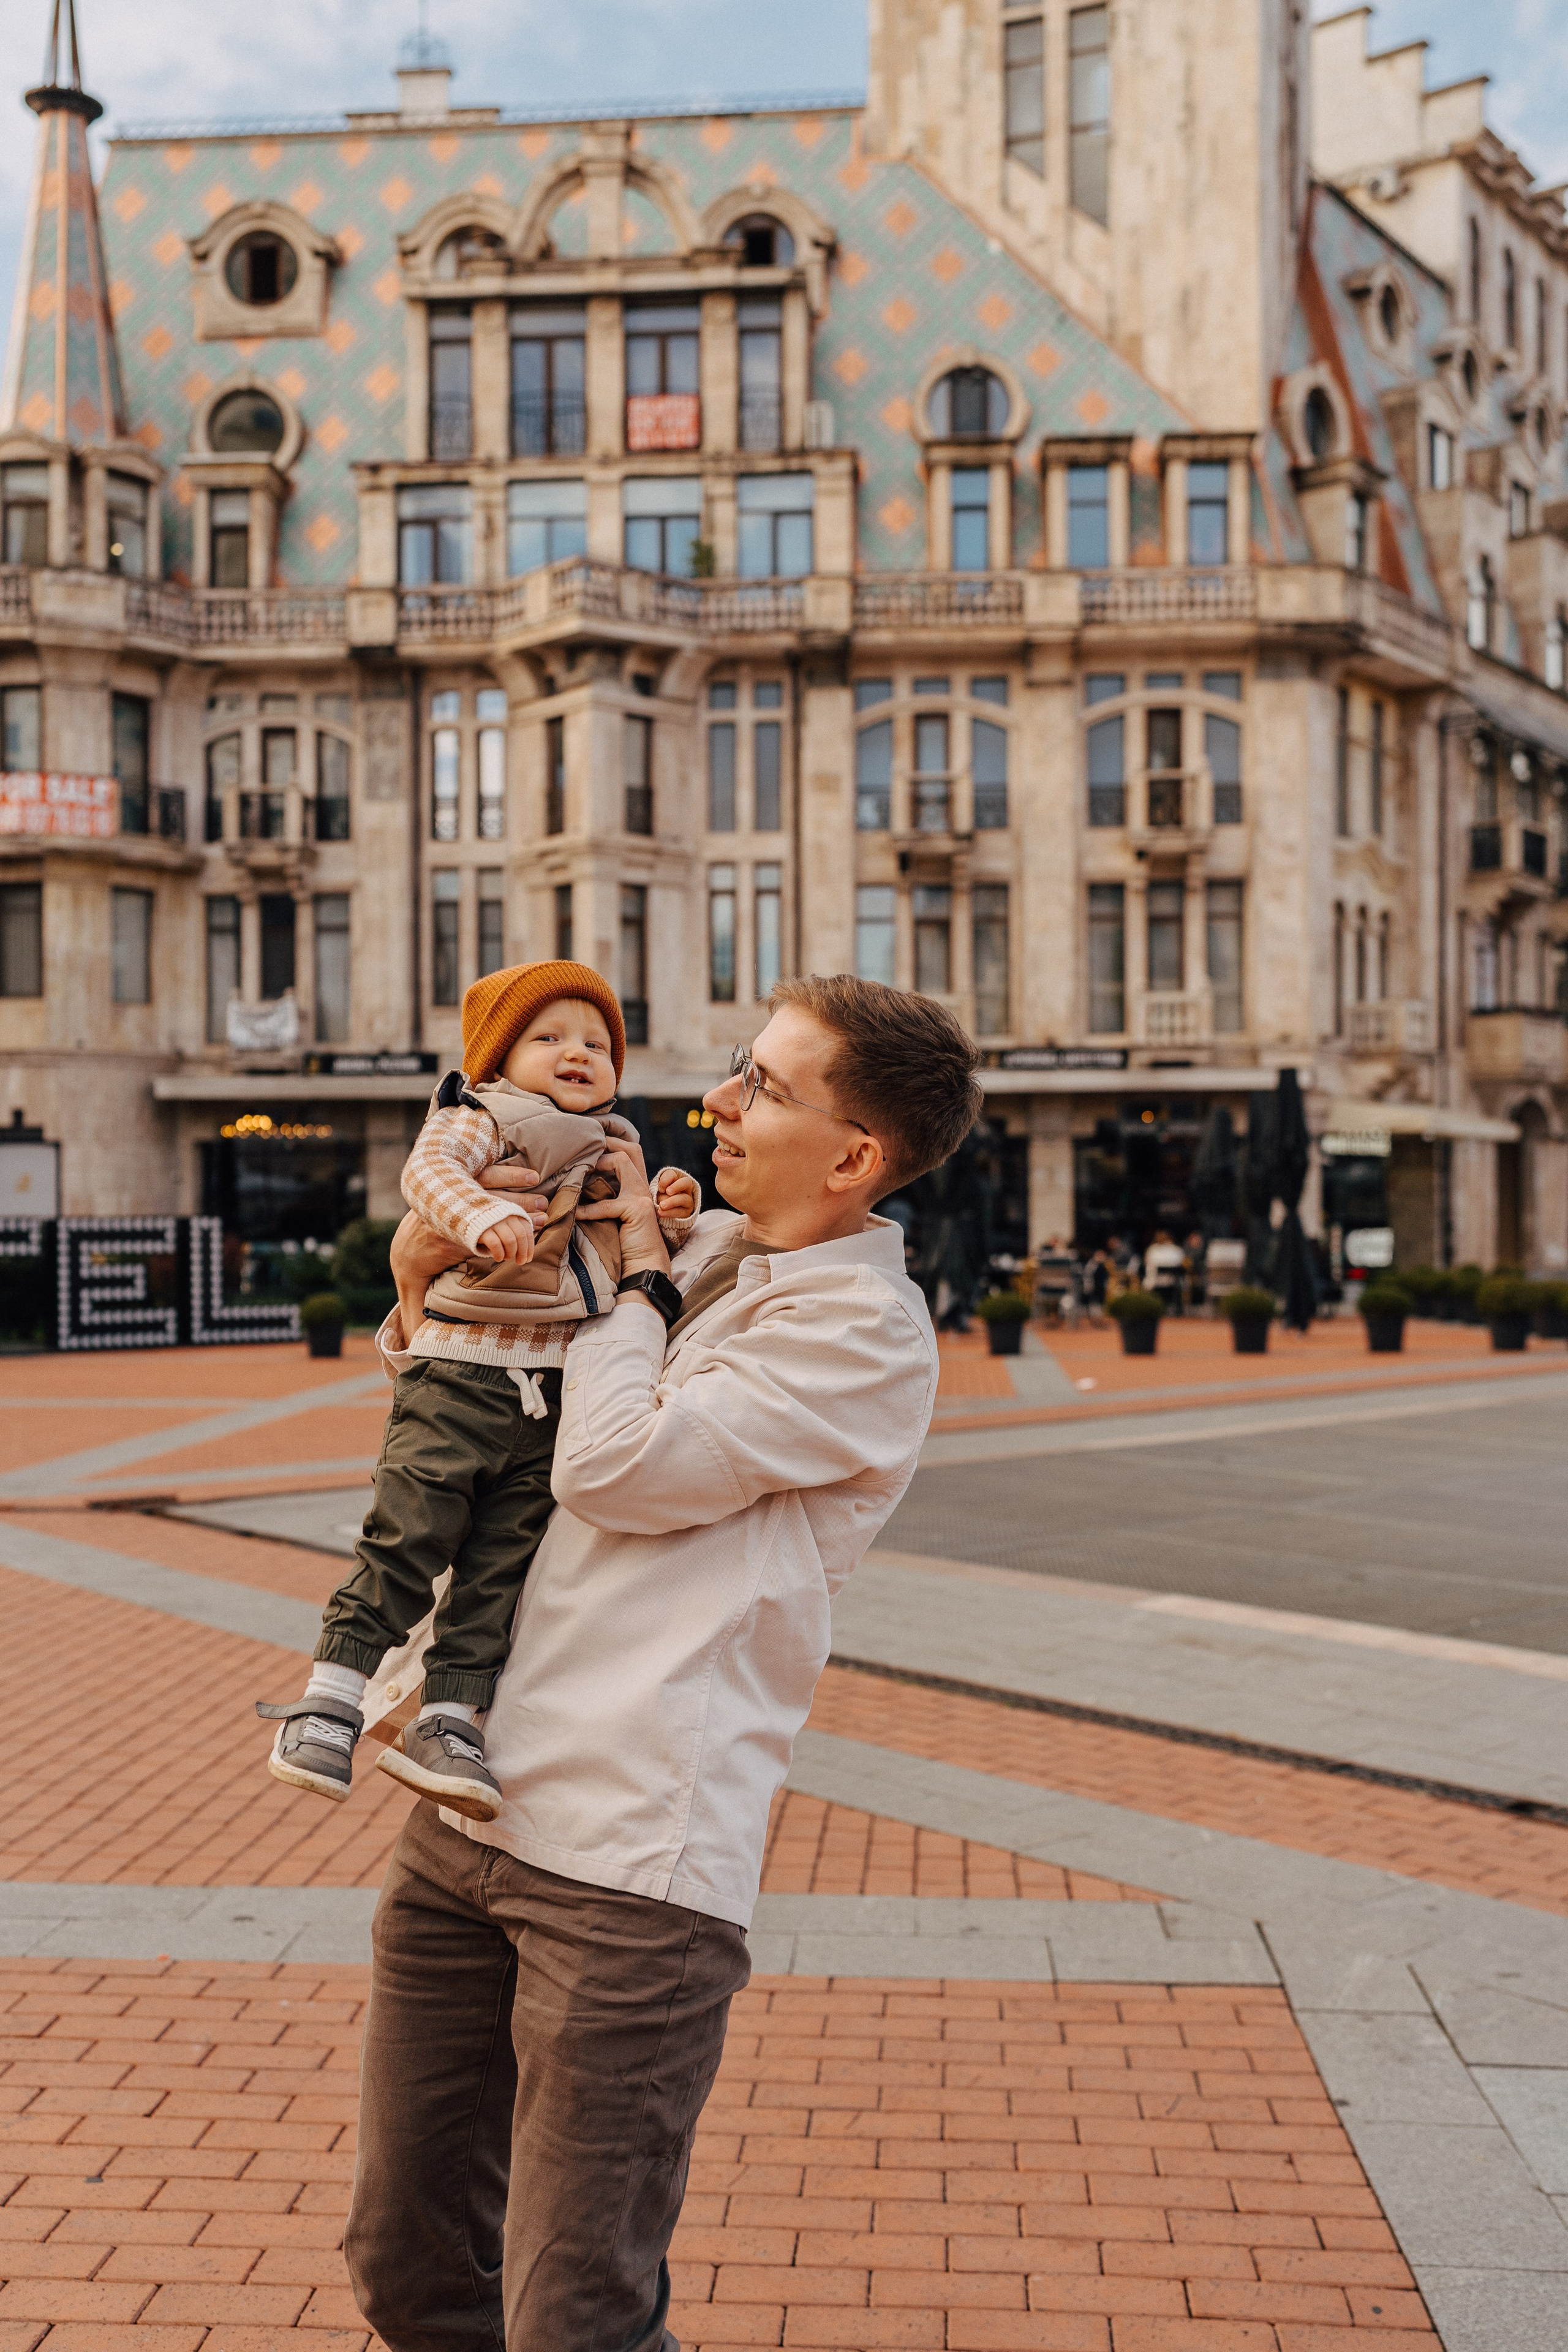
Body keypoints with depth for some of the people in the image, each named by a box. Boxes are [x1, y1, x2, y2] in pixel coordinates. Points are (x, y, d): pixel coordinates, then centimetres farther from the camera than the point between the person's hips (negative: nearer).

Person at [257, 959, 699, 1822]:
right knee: (403, 1546, -9)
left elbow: (635, 1257, 32)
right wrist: (484, 1217, -36)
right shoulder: (486, 1120, 3)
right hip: (459, 1376, -6)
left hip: (553, 1394, 6)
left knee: (498, 1565, 2)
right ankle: (327, 1706, -2)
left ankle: (447, 1723, 6)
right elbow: (429, 1167, -17)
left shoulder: (613, 1159, 23)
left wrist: (671, 1221, 9)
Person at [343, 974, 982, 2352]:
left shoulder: (866, 1333, -9)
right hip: (465, 1811, 8)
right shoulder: (701, 1256, 15)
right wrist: (425, 1280, 11)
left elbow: (611, 1467, -18)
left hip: (626, 1862, -7)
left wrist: (637, 1274, -3)